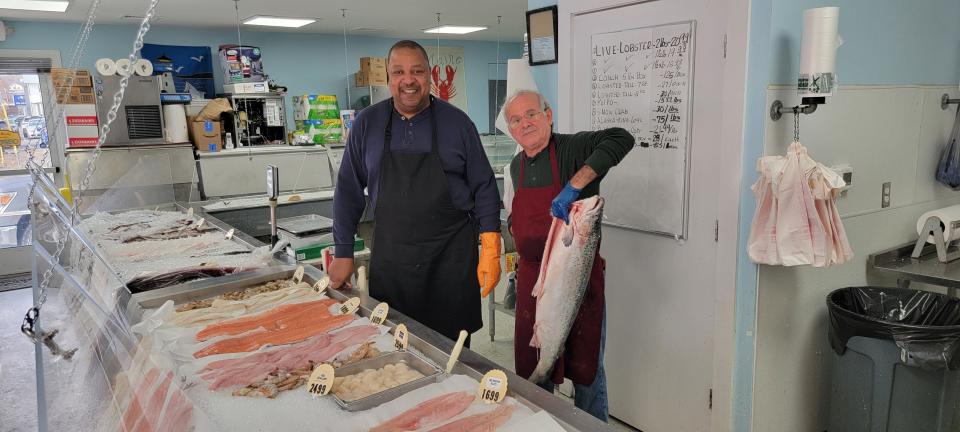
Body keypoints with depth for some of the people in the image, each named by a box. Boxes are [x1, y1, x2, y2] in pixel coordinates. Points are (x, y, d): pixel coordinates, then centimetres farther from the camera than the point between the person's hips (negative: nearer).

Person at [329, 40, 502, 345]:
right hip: (389, 257, 1)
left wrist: (491, 251, -5)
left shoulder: (457, 123, -1)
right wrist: (343, 252, 4)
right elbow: (349, 191, 7)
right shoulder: (367, 124, 3)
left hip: (451, 255, -1)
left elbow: (484, 189, 1)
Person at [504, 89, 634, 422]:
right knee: (533, 364, 17)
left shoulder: (573, 148, -13)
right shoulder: (517, 166, 7)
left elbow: (621, 139, -33)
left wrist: (574, 186, -38)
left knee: (586, 365, 10)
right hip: (532, 278, 6)